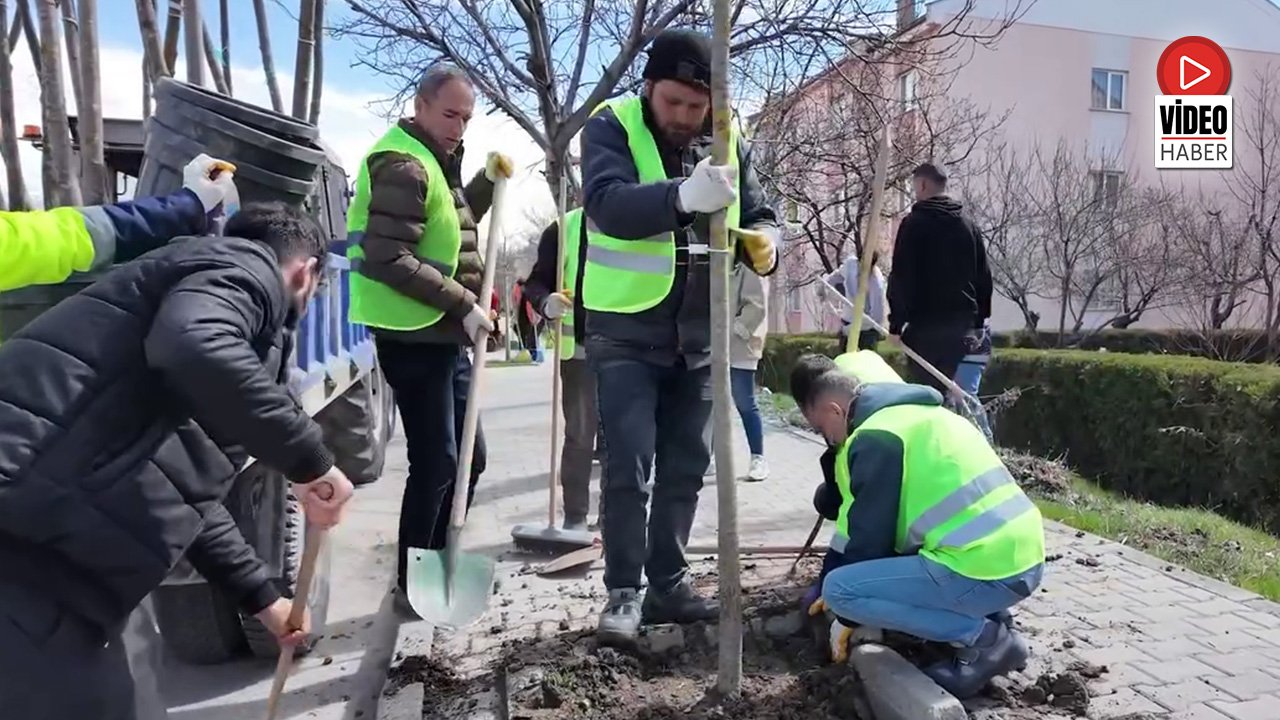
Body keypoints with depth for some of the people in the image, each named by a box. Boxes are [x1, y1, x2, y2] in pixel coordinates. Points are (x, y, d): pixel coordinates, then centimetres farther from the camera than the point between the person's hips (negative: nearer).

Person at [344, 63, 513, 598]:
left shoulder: (435, 160, 18)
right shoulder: (403, 164, -14)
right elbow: (388, 259, -24)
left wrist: (488, 182, 11)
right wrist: (465, 304, -22)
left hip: (444, 336, 10)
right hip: (414, 338, -10)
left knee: (469, 457, 15)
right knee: (436, 465, -4)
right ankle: (413, 582, 12)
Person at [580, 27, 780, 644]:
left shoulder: (728, 142, 3)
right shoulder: (611, 125, -11)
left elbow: (758, 215, 10)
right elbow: (607, 203, -29)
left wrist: (763, 242, -15)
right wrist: (682, 195, -48)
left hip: (699, 335, 5)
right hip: (626, 332, -5)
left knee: (684, 467, 11)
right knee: (629, 468, -5)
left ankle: (667, 585, 25)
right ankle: (623, 591, 11)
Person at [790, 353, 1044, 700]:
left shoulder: (875, 437, -11)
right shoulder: (912, 414, 19)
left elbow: (870, 537, -7)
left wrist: (846, 618, 8)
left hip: (986, 569, -10)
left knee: (840, 590, -9)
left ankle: (984, 638, -3)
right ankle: (991, 619, 16)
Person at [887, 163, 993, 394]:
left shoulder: (914, 223, -6)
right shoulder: (969, 226, 12)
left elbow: (901, 276, -11)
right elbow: (984, 277, 14)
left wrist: (896, 321, -7)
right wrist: (979, 319, 19)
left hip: (925, 322, -5)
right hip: (963, 321, 6)